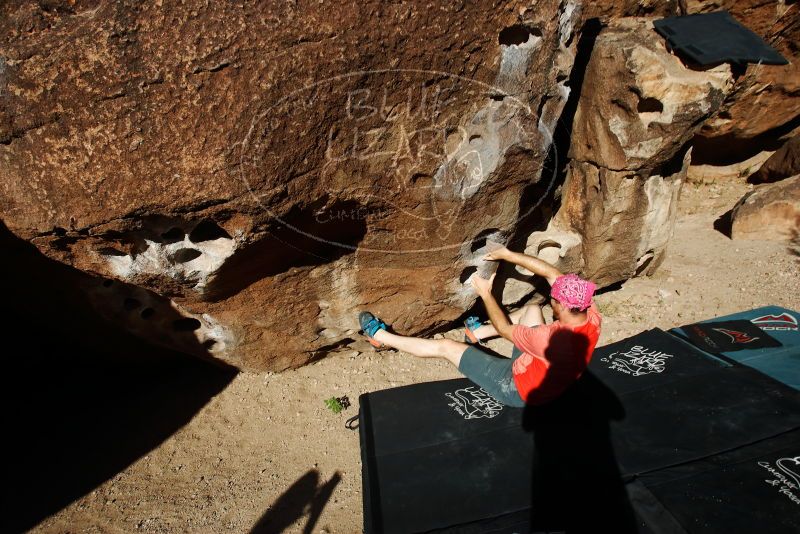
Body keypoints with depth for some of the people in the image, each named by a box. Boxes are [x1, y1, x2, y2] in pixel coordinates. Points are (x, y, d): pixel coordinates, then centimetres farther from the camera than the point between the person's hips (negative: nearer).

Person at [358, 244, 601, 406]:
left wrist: (485, 293, -13)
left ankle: (380, 336, 11)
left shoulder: (554, 337, -39)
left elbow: (504, 329, -23)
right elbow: (552, 274, -12)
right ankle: (479, 333, 31)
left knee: (446, 347, -5)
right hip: (548, 381, 7)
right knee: (531, 309, 16)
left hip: (519, 388, -7)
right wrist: (508, 255, -14)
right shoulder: (591, 314, -19)